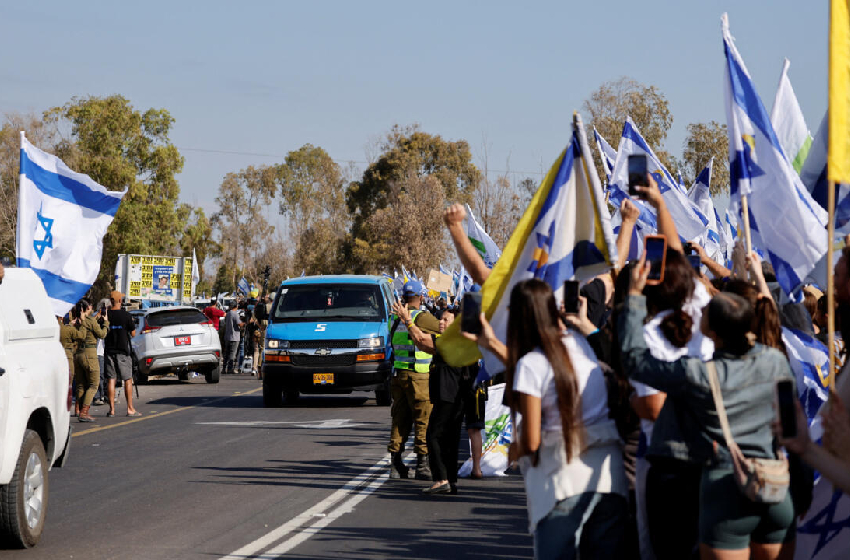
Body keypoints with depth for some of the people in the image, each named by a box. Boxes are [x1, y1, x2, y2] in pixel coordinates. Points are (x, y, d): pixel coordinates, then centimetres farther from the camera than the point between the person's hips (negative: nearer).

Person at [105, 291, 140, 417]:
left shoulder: (106, 315, -1)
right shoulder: (126, 316, -9)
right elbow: (133, 334, -4)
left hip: (109, 351, 3)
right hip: (123, 351, -3)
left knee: (111, 380, 4)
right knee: (128, 380, 4)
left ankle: (112, 409, 2)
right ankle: (130, 409, 3)